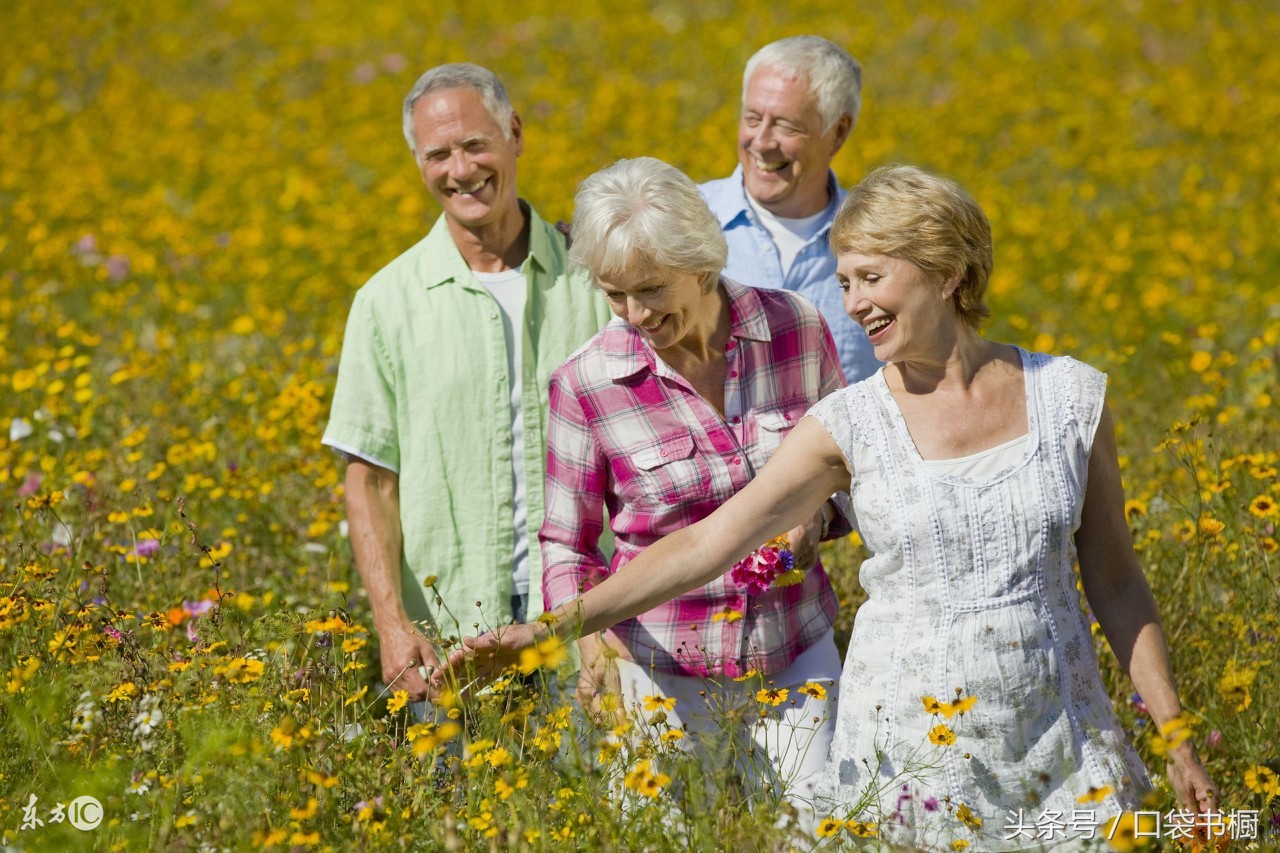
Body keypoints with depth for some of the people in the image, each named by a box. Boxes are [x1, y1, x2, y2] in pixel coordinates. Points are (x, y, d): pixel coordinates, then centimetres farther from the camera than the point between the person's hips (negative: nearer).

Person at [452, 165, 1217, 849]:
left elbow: (1116, 581, 6)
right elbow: (707, 544, -7)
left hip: (1062, 738, 1)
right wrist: (552, 626, -15)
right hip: (918, 746, -1)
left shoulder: (1072, 398, -1)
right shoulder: (851, 426, -4)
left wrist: (1177, 739, 5)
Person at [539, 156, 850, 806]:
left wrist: (818, 515, -13)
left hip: (796, 656, 1)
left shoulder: (797, 330, -8)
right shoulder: (586, 384, -12)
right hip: (663, 669, -1)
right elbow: (565, 541, -1)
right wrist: (585, 628, -20)